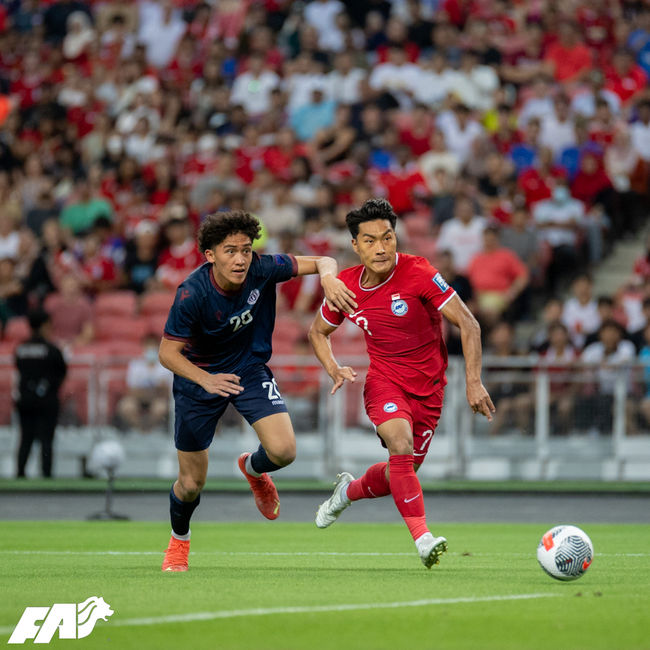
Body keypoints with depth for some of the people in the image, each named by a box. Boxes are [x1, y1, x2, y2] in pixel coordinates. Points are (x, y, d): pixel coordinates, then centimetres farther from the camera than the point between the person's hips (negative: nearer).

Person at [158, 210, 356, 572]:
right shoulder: (193, 294, -29)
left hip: (250, 369, 2)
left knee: (283, 451, -20)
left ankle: (253, 468, 19)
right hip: (199, 376, -2)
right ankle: (179, 540, 39)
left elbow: (321, 262, -10)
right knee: (191, 483, 4)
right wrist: (205, 379, -39)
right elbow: (168, 352, -22)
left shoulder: (262, 270, -21)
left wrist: (329, 276, -34)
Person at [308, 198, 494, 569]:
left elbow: (468, 324, -15)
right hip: (384, 382, 0)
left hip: (428, 389, 0)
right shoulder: (347, 287, -6)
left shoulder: (418, 274, -17)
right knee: (401, 447, -29)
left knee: (400, 477, 7)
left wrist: (474, 382, -22)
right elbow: (318, 332, 14)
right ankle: (423, 538, -27)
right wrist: (334, 369, -5)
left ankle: (350, 490, 40)